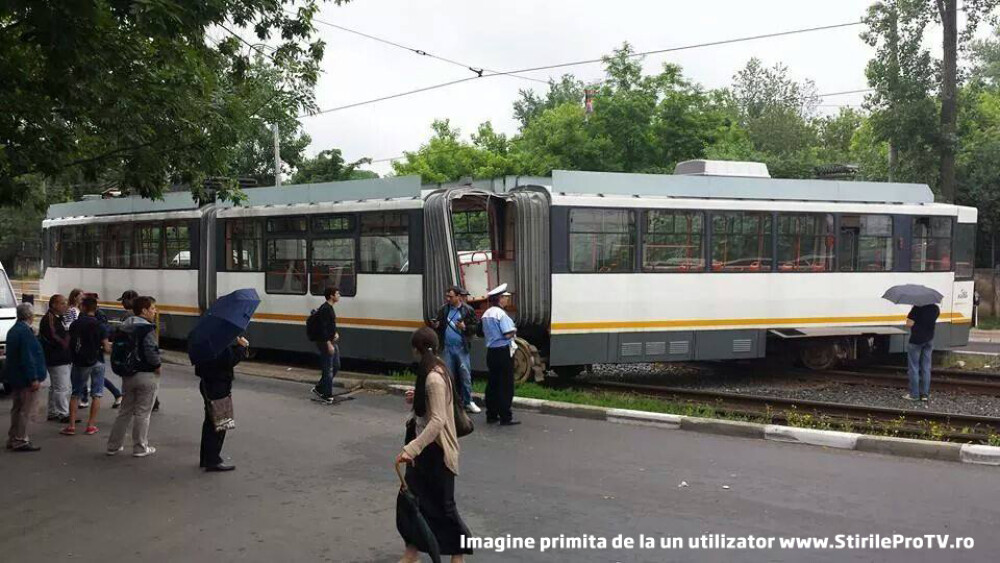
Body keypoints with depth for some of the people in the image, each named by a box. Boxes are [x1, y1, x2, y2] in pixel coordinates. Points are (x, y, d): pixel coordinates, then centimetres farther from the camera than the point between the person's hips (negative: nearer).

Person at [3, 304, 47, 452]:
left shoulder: (13, 330, 11)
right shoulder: (25, 331, -20)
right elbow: (28, 357, -23)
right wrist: (34, 378, -20)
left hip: (15, 378, 10)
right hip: (26, 378, -10)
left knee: (17, 409, 18)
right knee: (25, 410, -3)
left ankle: (13, 439, 26)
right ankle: (20, 441, 0)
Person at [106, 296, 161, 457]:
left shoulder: (124, 327, 9)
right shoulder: (147, 329, -17)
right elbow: (151, 351, -26)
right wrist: (157, 365, -10)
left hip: (127, 375, 7)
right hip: (146, 375, -7)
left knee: (125, 411, 17)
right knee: (142, 413, 3)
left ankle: (113, 446, 20)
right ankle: (140, 448, 10)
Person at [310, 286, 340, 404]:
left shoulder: (330, 308, 13)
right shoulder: (325, 309, -18)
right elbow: (323, 328, -23)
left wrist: (335, 333, 10)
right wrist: (329, 344, -24)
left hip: (331, 342, 10)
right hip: (325, 343, -10)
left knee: (336, 366, 15)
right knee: (328, 369, -3)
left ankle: (319, 388, 23)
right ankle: (327, 395, 6)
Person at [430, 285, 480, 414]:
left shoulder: (468, 310, -5)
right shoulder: (444, 310, 5)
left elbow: (476, 326, -5)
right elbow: (440, 325, 15)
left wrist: (465, 327, -21)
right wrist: (435, 325, -7)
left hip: (461, 348, -3)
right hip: (447, 348, 3)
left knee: (465, 375, 1)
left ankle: (468, 402, 10)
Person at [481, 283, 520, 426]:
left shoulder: (486, 314, 11)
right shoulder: (501, 313, -16)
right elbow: (508, 334, -21)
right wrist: (514, 330, -1)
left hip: (491, 351, 9)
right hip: (503, 351, -8)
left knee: (492, 383, 13)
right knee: (506, 385, -4)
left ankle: (491, 415, 17)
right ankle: (505, 417, -2)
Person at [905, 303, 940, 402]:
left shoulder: (917, 308, -20)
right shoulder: (935, 308, 1)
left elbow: (909, 324, -21)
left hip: (916, 340, -6)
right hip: (929, 339, 6)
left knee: (914, 367, 2)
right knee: (926, 367, 11)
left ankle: (914, 394, 4)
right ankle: (925, 394, 13)